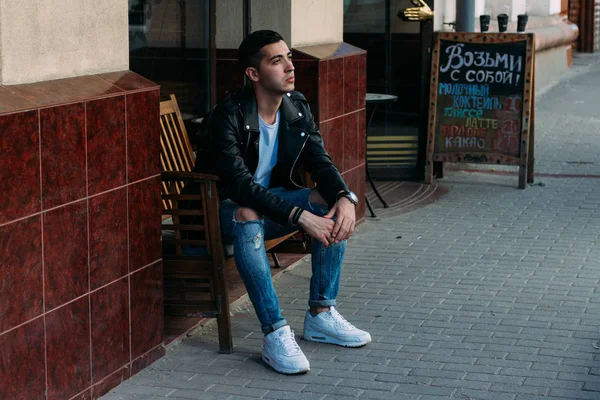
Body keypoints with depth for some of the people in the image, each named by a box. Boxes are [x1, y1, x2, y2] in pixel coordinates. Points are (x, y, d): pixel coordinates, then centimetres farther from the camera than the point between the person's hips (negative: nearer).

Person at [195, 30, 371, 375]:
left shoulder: (298, 107, -2)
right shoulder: (229, 116, -25)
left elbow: (321, 162, -3)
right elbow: (240, 185, -33)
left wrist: (345, 197, -26)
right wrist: (300, 216, -39)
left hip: (271, 198, 7)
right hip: (224, 210, -7)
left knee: (334, 203, -14)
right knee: (248, 215, -40)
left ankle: (321, 315, -7)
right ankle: (275, 334, -37)